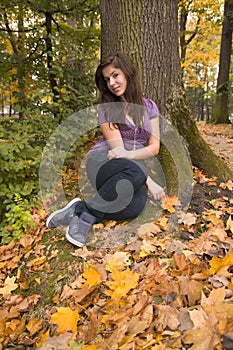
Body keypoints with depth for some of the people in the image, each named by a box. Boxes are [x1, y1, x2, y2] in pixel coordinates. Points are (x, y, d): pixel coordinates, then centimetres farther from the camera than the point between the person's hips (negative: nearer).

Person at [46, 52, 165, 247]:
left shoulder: (149, 107, 9)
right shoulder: (105, 107, 0)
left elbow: (154, 147, 2)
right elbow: (117, 148, -10)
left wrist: (128, 154, -20)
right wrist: (148, 181, -19)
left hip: (135, 166, 3)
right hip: (103, 162, -3)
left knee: (136, 206, -34)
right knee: (135, 172, -40)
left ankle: (82, 208, -15)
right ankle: (87, 216, -23)